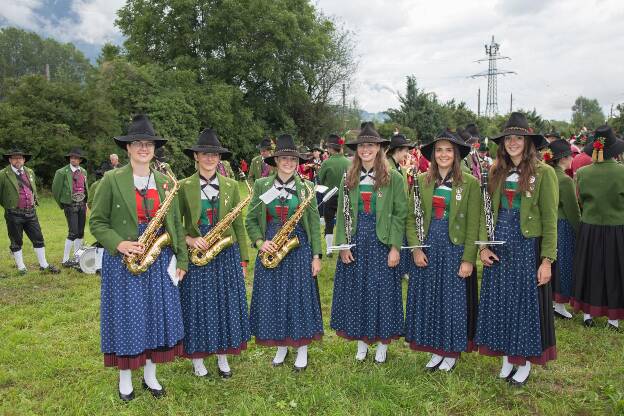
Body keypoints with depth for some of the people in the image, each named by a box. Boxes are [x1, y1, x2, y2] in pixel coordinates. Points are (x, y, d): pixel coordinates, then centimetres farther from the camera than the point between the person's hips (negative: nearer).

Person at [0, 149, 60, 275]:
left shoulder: (30, 172, 11)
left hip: (31, 213, 5)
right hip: (14, 215, -4)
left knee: (38, 239, 8)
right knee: (16, 242, 7)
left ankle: (44, 265, 18)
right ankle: (21, 267, 19)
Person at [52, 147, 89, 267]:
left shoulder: (83, 171, 9)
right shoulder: (62, 172, -8)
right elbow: (55, 190, -2)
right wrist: (62, 205, 4)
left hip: (82, 204, 6)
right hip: (70, 206, -6)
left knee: (81, 232, 9)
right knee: (73, 233, -11)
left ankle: (76, 257, 21)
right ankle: (65, 260, -3)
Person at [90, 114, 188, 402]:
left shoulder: (166, 182, 7)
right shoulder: (111, 180, -5)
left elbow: (175, 224, 9)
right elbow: (97, 222, -4)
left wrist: (182, 259, 6)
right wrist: (118, 244, -20)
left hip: (160, 261, 4)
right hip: (123, 260, -3)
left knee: (157, 317, 10)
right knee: (126, 319, 6)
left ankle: (150, 375, 28)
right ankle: (125, 379, 25)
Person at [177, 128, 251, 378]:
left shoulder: (231, 186, 5)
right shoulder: (184, 187, -1)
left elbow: (238, 224, 7)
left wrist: (243, 257, 6)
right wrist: (189, 240, -17)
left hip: (227, 255, 2)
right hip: (196, 255, -2)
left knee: (226, 305, 9)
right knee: (197, 306, 6)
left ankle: (223, 357, 26)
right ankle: (197, 359, 23)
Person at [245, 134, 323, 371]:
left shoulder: (306, 187, 1)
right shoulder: (262, 185, 2)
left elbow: (314, 224, 2)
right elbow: (251, 220, 5)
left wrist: (316, 256, -2)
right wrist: (260, 242, -12)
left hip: (299, 249, -1)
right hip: (271, 249, 1)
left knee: (300, 297, 5)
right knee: (272, 298, 8)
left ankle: (302, 350, 22)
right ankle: (281, 347, 27)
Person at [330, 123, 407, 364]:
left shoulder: (394, 178, -4)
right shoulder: (349, 179, 5)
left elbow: (399, 214, -6)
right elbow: (342, 214, 5)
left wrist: (395, 247, -12)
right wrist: (343, 245, -4)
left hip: (382, 242, -3)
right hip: (355, 242, 3)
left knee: (382, 291, 5)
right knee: (356, 291, 9)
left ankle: (382, 343, 22)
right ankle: (361, 342, 26)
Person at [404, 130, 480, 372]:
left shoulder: (470, 183, -5)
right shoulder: (422, 181, 4)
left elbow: (473, 225, -7)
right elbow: (411, 218, 4)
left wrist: (468, 259, -12)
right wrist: (416, 248, -7)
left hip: (455, 249, -3)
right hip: (427, 249, 3)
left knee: (454, 300, 6)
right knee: (428, 299, 9)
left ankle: (452, 352, 24)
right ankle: (436, 350, 25)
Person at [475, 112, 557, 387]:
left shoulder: (543, 173, -7)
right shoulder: (496, 172, 7)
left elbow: (550, 219, -8)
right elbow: (486, 212, 8)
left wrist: (547, 259, -12)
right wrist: (483, 246, -3)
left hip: (528, 246, -4)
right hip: (499, 247, 4)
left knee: (526, 302, 6)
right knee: (499, 302, 11)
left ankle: (525, 363, 23)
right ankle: (507, 359, 27)